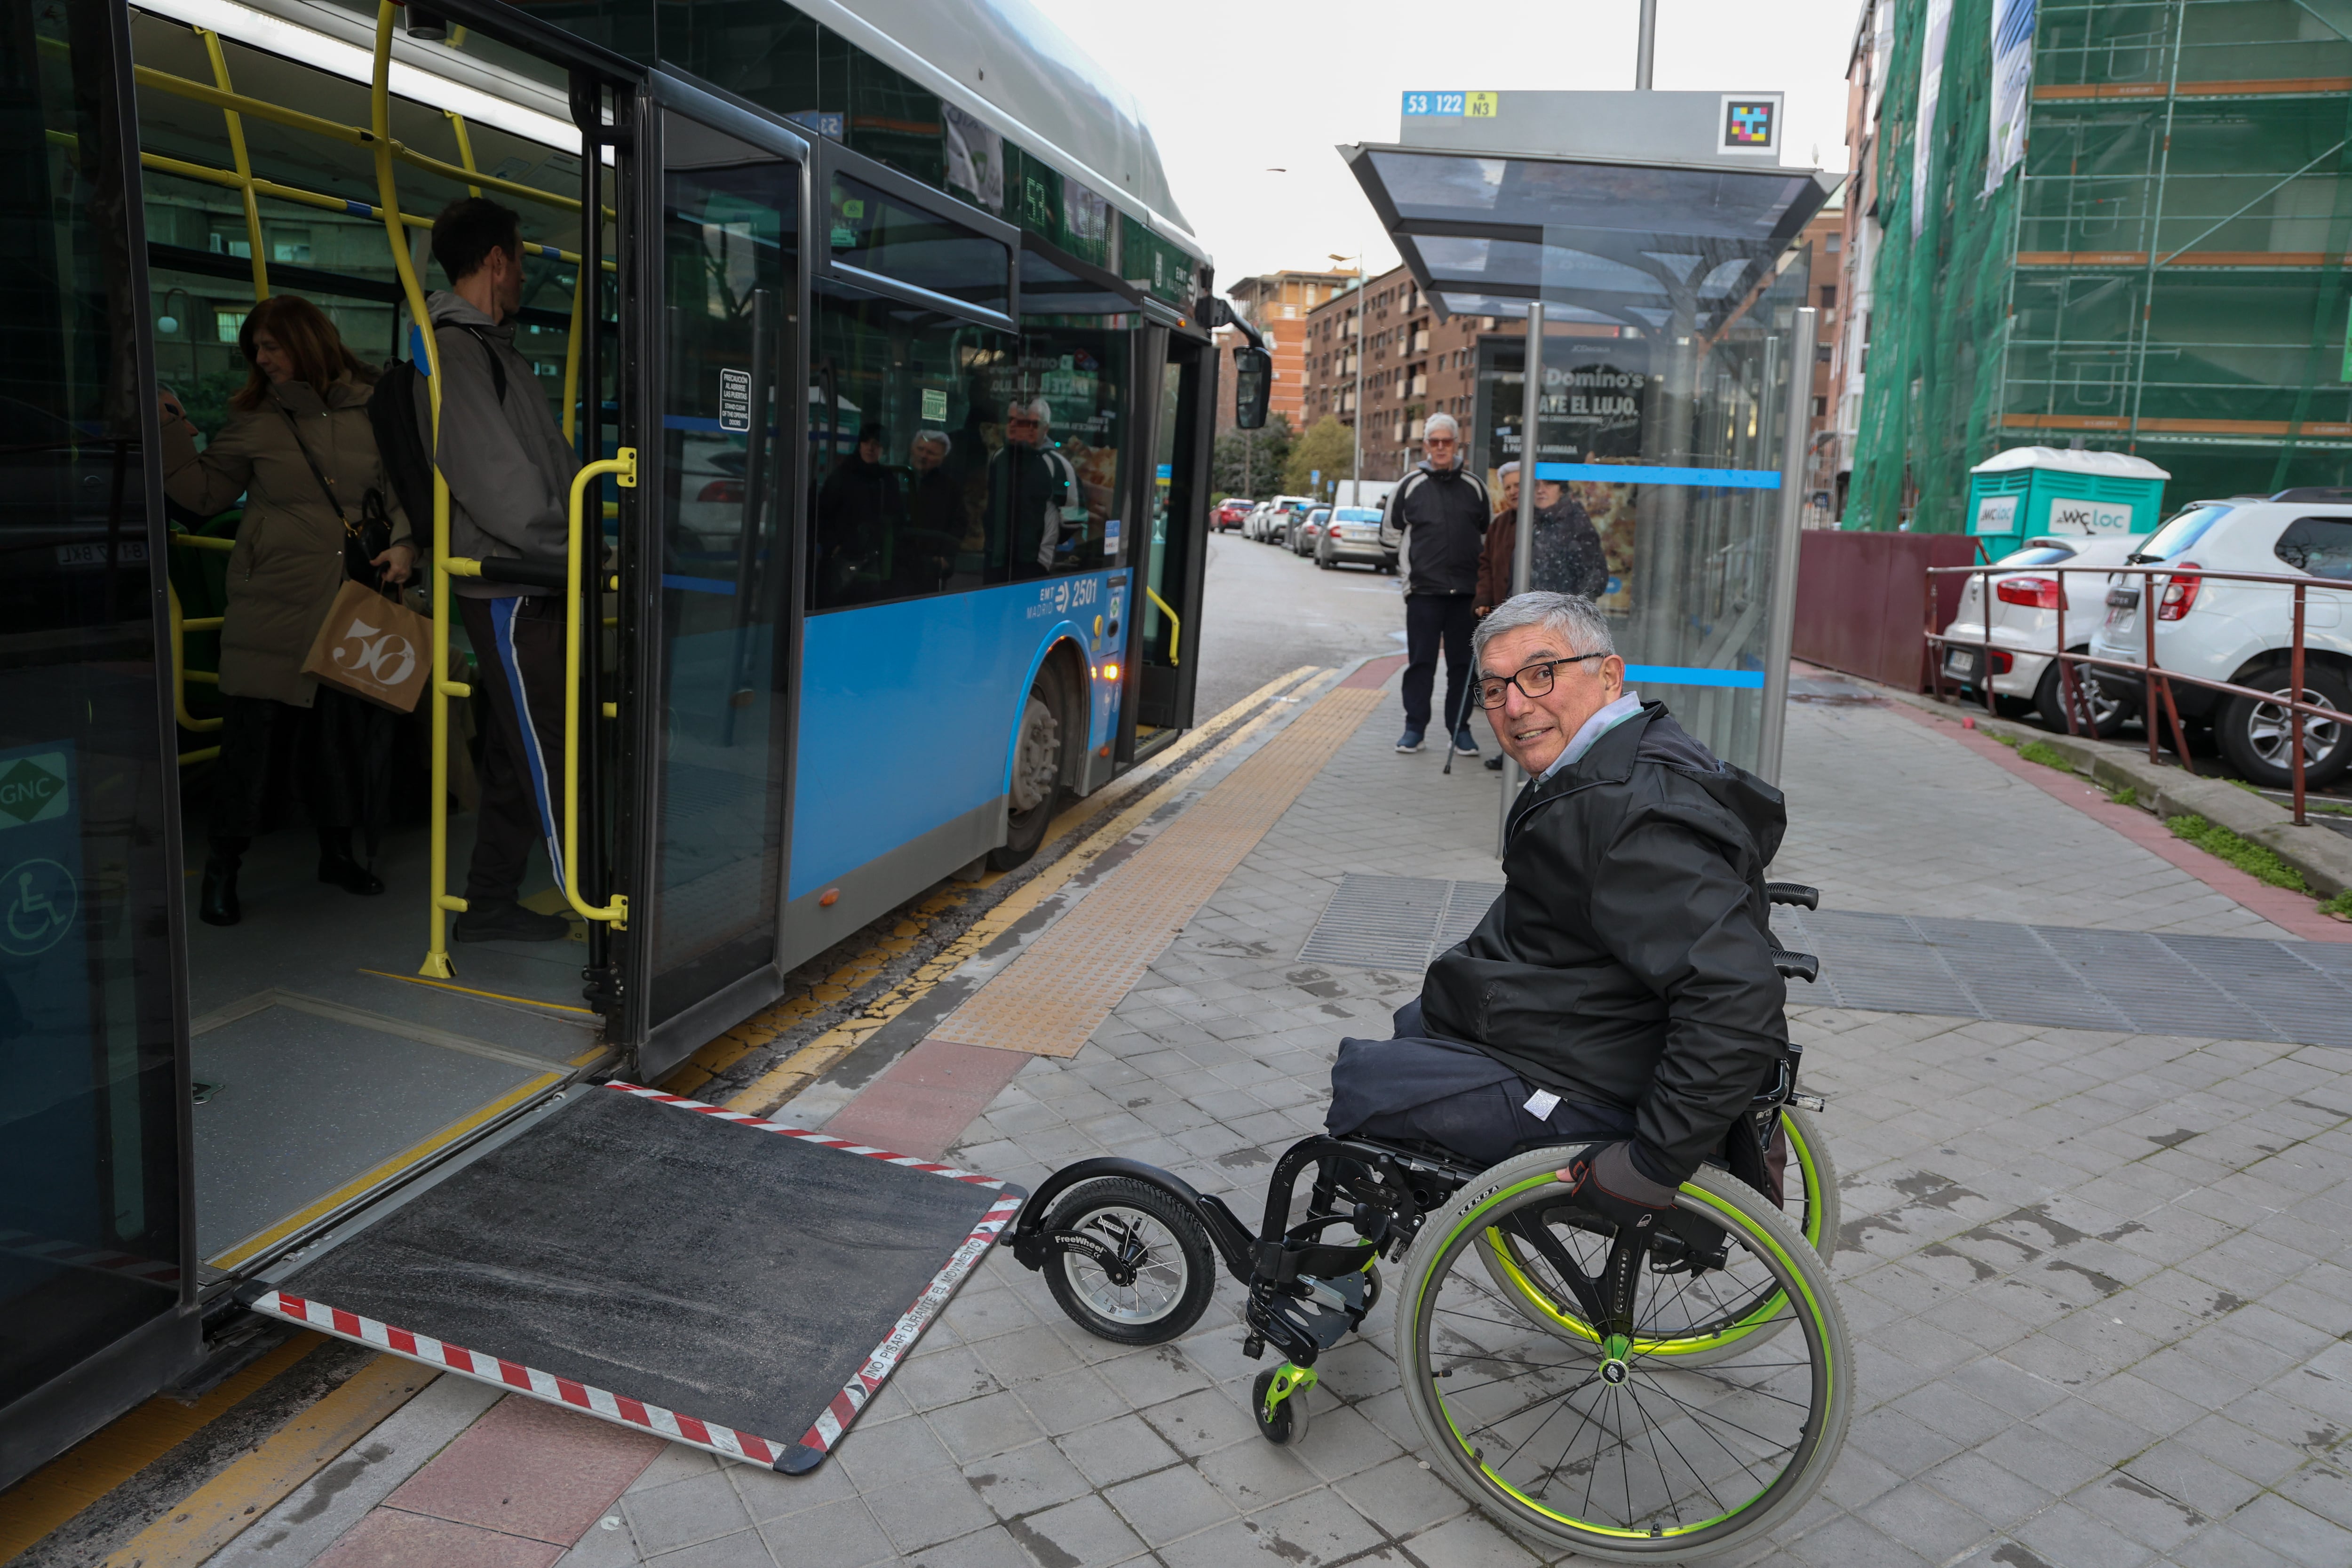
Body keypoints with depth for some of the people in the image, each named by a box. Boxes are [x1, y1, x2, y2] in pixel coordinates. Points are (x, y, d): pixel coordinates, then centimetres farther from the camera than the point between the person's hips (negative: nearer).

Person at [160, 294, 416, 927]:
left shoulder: (373, 409, 5)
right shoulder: (254, 417, 6)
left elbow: (404, 487, 8)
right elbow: (205, 491, 8)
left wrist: (403, 544, -7)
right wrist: (172, 433, -3)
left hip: (353, 603, 1)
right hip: (272, 606, -1)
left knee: (350, 727, 9)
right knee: (254, 732, -3)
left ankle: (337, 852, 26)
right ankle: (222, 870, 8)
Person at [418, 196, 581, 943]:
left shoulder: (496, 349, 20)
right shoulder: (454, 353, -13)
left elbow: (553, 459, 18)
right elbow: (495, 481, -23)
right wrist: (578, 545, -22)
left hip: (535, 586, 10)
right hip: (506, 592, -10)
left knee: (518, 754, 16)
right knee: (549, 758, -5)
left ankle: (489, 903, 26)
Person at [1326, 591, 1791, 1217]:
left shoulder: (1637, 817, -32)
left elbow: (1739, 1007, -39)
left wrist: (1652, 1163, -33)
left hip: (1577, 1095, -11)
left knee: (1357, 1084, -3)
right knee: (1414, 1022, 28)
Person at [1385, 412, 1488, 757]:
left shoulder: (1473, 486, 10)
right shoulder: (1410, 485, 4)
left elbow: (1486, 535, 16)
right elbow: (1393, 533, 9)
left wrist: (1483, 582, 9)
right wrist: (1407, 573, 2)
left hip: (1466, 592, 2)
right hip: (1423, 590, -2)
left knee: (1463, 662, 5)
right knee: (1421, 662, 2)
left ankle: (1460, 729, 12)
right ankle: (1415, 727, 10)